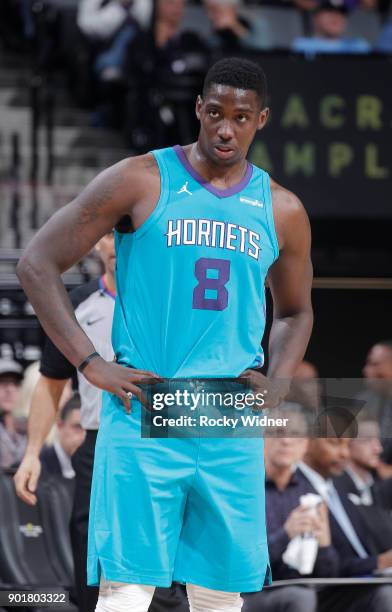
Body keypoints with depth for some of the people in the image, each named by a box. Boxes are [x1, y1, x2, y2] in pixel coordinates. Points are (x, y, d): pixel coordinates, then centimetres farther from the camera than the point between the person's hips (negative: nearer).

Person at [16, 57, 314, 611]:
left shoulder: (282, 211, 10)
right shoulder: (142, 181, -2)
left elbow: (296, 312, 26)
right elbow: (37, 264, -1)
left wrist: (276, 385, 7)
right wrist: (91, 365, -8)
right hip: (142, 418, -4)